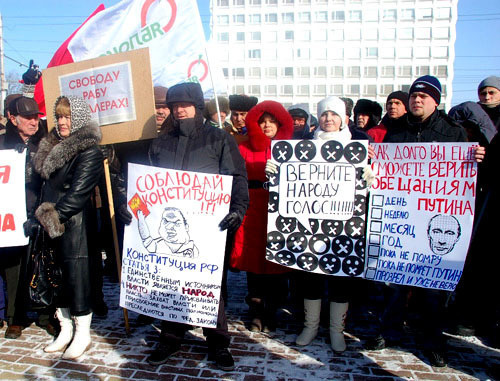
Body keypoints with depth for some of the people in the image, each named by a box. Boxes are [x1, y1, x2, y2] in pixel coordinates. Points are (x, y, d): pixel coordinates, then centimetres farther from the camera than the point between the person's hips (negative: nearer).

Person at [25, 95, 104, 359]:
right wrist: (41, 217, 10)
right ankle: (65, 331, 28)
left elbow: (78, 193, -17)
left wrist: (46, 217, -17)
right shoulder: (53, 146, 14)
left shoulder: (89, 150, -11)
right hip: (51, 228, 8)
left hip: (75, 226, -8)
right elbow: (46, 185, 19)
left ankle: (82, 335, 17)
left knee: (76, 276, 0)